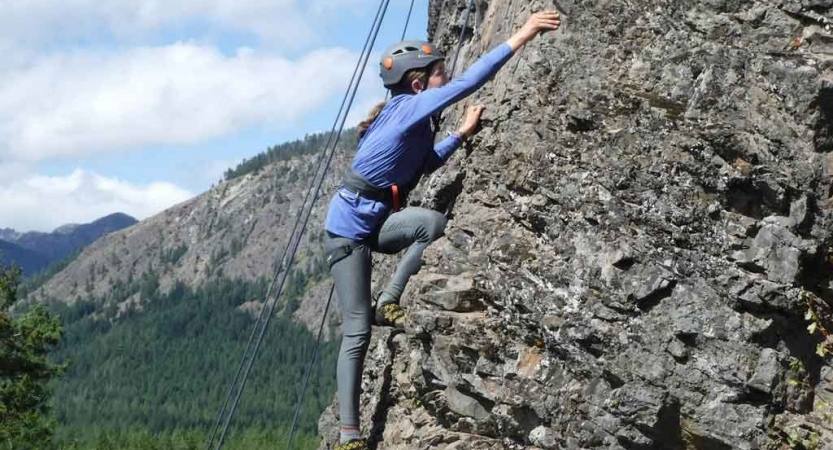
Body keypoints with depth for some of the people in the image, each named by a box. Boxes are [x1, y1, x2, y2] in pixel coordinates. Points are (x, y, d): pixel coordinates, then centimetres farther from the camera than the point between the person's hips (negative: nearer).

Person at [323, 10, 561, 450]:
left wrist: (461, 134, 21)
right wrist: (520, 38, -29)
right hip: (350, 225, -7)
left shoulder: (416, 120, 8)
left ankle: (388, 303, -9)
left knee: (433, 222, -20)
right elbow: (468, 83, -28)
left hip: (377, 221, 7)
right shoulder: (408, 107, -17)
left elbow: (423, 163, 29)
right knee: (357, 331, -15)